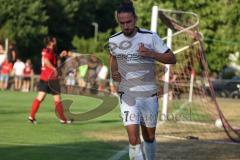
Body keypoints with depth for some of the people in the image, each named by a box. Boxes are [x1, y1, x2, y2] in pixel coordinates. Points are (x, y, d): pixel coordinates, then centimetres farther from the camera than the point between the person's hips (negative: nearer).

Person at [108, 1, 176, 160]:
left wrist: (150, 53, -21)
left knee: (149, 137, 14)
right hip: (128, 94, 0)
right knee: (134, 138, -14)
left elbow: (172, 58, -6)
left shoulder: (150, 37, -9)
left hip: (149, 94, 0)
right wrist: (114, 71, 7)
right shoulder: (113, 40, -1)